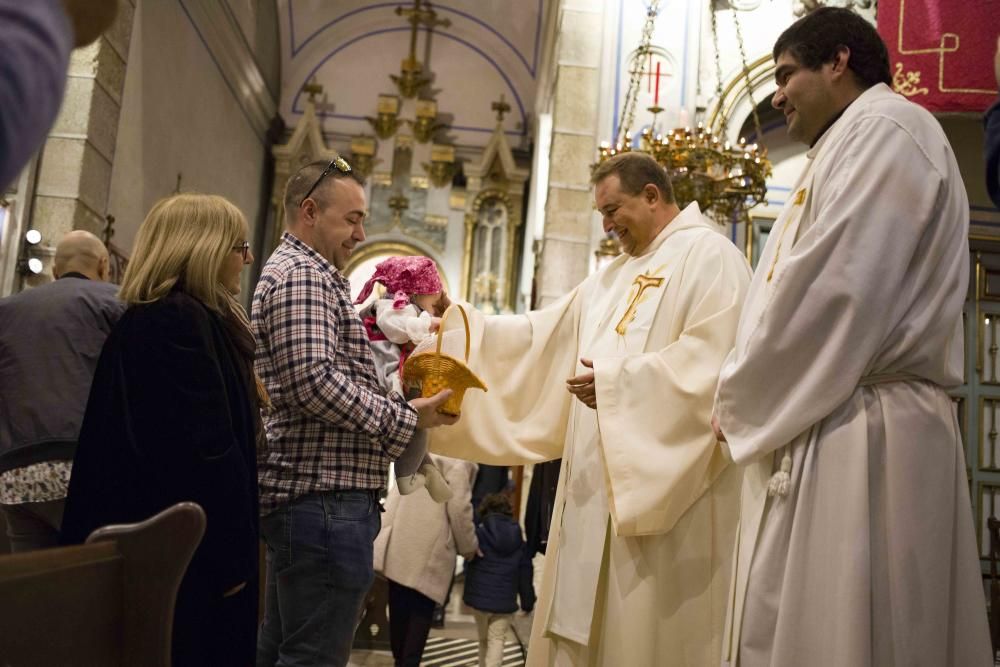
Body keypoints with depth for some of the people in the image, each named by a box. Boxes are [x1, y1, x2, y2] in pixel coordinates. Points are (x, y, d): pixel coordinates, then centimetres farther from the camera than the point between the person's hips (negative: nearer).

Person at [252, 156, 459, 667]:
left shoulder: (301, 273, 23)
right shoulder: (302, 275, -11)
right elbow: (312, 380, -23)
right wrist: (406, 418, -13)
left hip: (299, 495, 11)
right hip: (325, 493, -11)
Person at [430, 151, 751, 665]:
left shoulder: (709, 255, -5)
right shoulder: (617, 274, 21)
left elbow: (715, 356, -19)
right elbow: (542, 333, 20)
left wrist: (620, 383, -18)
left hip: (664, 487, -8)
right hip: (601, 483, 9)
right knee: (587, 624, 11)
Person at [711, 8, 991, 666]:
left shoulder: (882, 128, -5)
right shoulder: (861, 143, 25)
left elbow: (829, 293, -17)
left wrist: (739, 404, -6)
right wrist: (750, 403, 12)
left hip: (854, 440, -10)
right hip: (835, 434, 10)